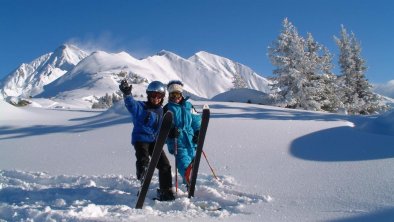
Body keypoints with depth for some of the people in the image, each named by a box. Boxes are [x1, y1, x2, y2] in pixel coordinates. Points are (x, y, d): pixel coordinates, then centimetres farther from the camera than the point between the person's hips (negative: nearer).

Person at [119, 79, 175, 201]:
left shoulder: (161, 111, 13)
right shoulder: (141, 107, -5)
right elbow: (131, 104, -27)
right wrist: (127, 94, -46)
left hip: (155, 141, 5)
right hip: (141, 139, -5)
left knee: (165, 164, 2)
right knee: (143, 162, -24)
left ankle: (165, 192, 15)